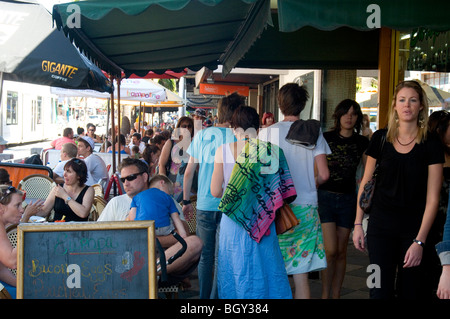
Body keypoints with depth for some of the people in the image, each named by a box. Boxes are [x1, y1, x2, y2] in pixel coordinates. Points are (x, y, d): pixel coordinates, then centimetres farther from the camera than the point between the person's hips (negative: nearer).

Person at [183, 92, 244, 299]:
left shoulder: (201, 135, 4)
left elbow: (189, 171, 6)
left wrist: (186, 201, 14)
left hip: (204, 205, 3)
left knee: (205, 257, 15)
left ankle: (204, 297, 23)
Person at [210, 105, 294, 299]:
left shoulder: (223, 150, -4)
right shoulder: (269, 150, -6)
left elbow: (215, 191, -1)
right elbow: (277, 189, -4)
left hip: (232, 222, 1)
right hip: (261, 222, -1)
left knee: (235, 273, 12)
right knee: (264, 270, 11)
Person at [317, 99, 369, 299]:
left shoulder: (362, 142, 6)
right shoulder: (326, 138, -1)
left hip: (348, 199, 3)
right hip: (325, 196, -2)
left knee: (341, 251, 8)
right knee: (330, 250, -9)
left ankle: (336, 295, 21)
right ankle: (325, 293, 9)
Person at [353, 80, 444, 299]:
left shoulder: (431, 144, -5)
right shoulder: (381, 138, 1)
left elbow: (432, 198, -8)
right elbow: (366, 183, 7)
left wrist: (420, 241, -14)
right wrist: (358, 223, 3)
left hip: (415, 228, -1)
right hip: (380, 225, 1)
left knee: (410, 290, 8)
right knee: (379, 290, 1)